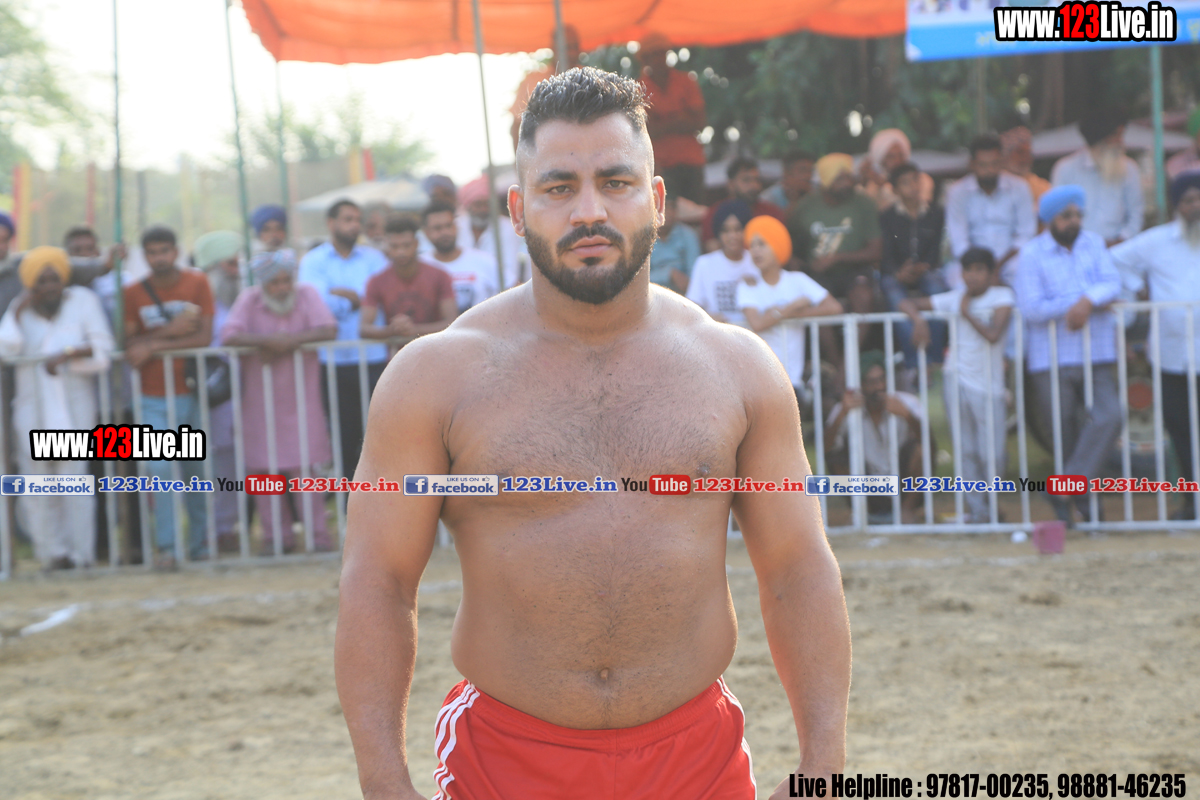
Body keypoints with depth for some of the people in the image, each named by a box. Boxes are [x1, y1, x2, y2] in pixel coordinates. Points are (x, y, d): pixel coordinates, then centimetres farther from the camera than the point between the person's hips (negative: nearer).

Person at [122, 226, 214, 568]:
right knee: (160, 469, -10)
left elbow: (205, 337, -8)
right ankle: (166, 546, -7)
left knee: (197, 469, 5)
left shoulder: (197, 283, 0)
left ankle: (200, 541, 16)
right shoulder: (134, 293, 3)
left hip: (192, 390, 0)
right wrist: (169, 331, -16)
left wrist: (153, 345, -13)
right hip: (154, 396, 0)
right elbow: (129, 343, -2)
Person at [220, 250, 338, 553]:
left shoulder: (306, 294, -1)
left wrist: (291, 341, -22)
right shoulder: (249, 299, -2)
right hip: (260, 401, 1)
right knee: (264, 470, 2)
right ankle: (277, 536, 11)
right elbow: (228, 336, -15)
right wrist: (267, 340, -24)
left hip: (300, 400, -1)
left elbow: (328, 329, -13)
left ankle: (318, 533, 4)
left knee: (303, 467, -4)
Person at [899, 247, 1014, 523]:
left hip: (989, 386, -3)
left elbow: (993, 334, -17)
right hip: (957, 380, 3)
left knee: (991, 456, -4)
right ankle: (976, 509, 8)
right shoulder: (954, 299, 6)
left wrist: (967, 313, -6)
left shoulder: (1002, 297, -2)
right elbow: (907, 302, 9)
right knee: (965, 452, 2)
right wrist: (918, 318, -11)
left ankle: (991, 504, 20)